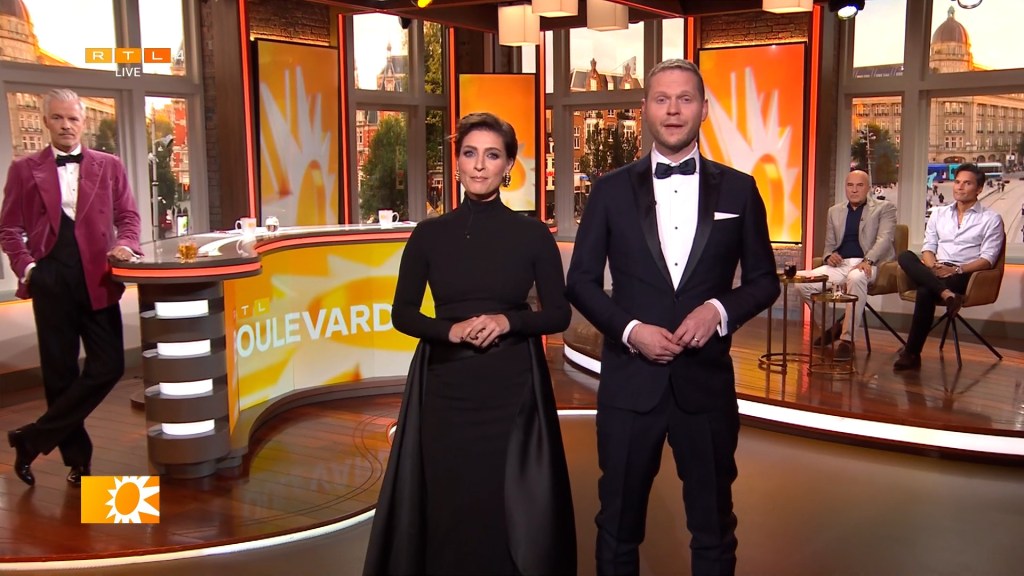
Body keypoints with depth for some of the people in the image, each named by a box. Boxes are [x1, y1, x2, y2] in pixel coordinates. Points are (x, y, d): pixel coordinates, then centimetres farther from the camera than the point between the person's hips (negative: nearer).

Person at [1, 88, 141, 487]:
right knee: (60, 373, 5)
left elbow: (127, 216, 10)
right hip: (51, 283, -1)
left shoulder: (109, 166, 11)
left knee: (108, 367, -6)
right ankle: (77, 458, 19)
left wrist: (124, 245, -10)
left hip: (97, 279, 1)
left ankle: (34, 439, 8)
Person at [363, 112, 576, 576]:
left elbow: (559, 314, 2)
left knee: (510, 507, 4)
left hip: (511, 385, -1)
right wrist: (451, 331, -14)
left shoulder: (532, 233, 0)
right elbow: (402, 313, 3)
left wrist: (508, 321, -15)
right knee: (447, 508, 6)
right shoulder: (429, 234, 2)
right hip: (446, 386, 1)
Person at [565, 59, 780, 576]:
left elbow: (764, 280, 6)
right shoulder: (612, 189, 1)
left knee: (714, 526, 15)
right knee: (618, 524, 14)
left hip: (706, 380, 1)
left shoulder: (738, 190, 2)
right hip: (630, 379, 0)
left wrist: (720, 310, -13)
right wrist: (630, 329, -14)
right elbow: (581, 281, 1)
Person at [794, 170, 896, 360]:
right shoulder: (835, 211, 22)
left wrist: (867, 261, -24)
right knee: (802, 281, -20)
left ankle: (847, 338, -32)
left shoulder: (884, 208, 8)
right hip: (839, 264, 5)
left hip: (867, 265, -5)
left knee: (856, 278, -41)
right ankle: (832, 325, 2)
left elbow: (884, 239, -6)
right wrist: (829, 255, -4)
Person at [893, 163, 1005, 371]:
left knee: (925, 291, -35)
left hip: (964, 276, -5)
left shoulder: (991, 219, 7)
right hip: (934, 274, 5)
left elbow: (987, 259, -2)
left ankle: (912, 354, -30)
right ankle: (947, 295, -41)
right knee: (905, 256, -27)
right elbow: (928, 248, 14)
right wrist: (935, 266, -9)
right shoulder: (939, 214, 21)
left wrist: (957, 270, -17)